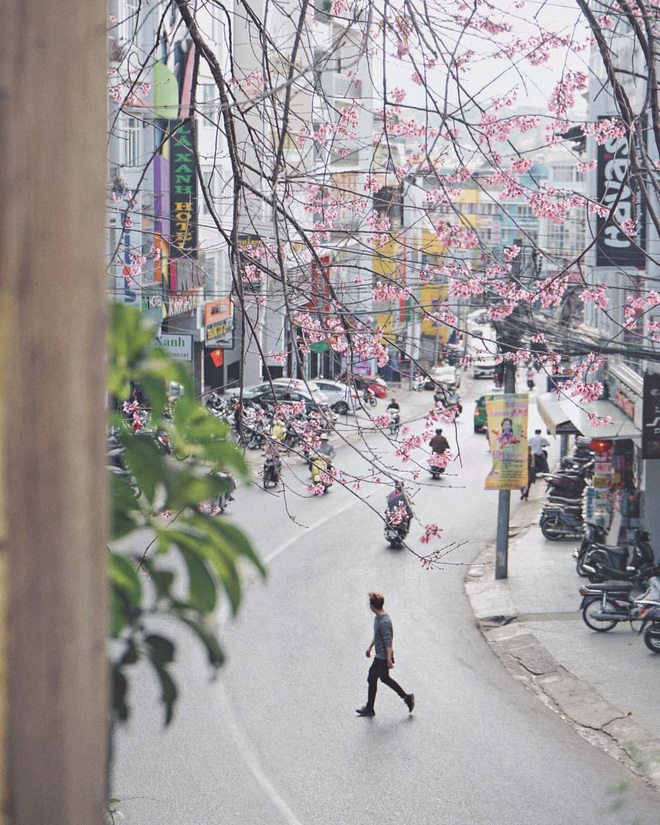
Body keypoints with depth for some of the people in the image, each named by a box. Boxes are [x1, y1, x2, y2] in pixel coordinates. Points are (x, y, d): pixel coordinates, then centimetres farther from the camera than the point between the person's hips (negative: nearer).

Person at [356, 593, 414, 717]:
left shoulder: (384, 622, -27)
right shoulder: (377, 617, 4)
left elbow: (388, 642, -26)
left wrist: (389, 659, -24)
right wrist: (370, 647, 28)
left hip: (382, 657, -10)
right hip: (380, 655, 10)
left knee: (372, 679, 3)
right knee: (385, 678, 20)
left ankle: (369, 709, 16)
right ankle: (407, 697, 26)